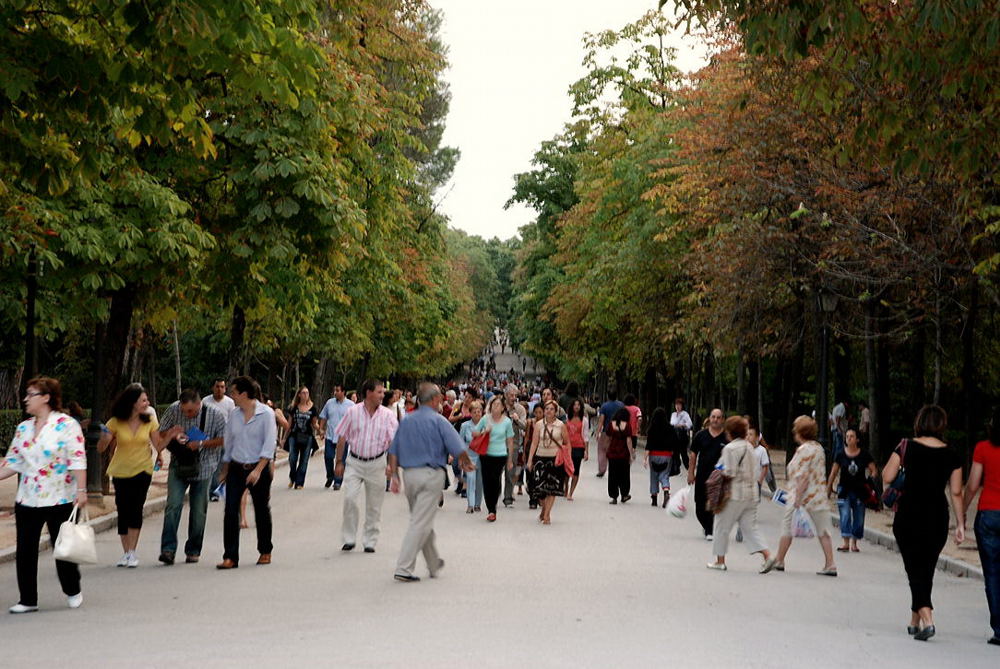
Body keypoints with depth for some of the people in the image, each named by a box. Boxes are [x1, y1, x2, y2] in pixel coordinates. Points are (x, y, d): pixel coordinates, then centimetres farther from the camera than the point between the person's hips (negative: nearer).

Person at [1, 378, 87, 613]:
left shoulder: (66, 425, -8)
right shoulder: (23, 429, 10)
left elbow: (78, 460, -13)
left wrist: (81, 490, -18)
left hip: (59, 500, -6)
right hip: (27, 500, 6)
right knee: (25, 550, 5)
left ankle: (73, 591, 24)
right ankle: (27, 599, 14)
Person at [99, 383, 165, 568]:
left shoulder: (149, 422, -1)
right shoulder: (116, 423, -6)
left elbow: (158, 447, 1)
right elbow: (101, 448, -6)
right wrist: (106, 437, -26)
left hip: (142, 471, 0)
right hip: (121, 472, 0)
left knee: (135, 508, -14)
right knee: (123, 511, 5)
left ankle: (132, 552, -9)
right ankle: (126, 553, 17)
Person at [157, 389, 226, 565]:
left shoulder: (215, 415, -10)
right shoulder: (173, 410, -4)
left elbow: (223, 439, -6)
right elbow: (161, 434, 5)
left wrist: (201, 444, -19)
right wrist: (173, 435, -17)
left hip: (203, 469, -1)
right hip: (178, 467, 1)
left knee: (198, 511, 4)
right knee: (173, 505, -12)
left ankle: (193, 550, 17)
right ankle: (168, 549, -12)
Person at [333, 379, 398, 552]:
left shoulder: (387, 415, -2)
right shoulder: (353, 412, -2)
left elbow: (393, 441, -4)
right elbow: (342, 438, 4)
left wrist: (391, 464, -14)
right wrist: (339, 462, 4)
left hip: (376, 463, 0)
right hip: (354, 462, 0)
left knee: (374, 505, 6)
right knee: (349, 499, -10)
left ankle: (370, 541, 17)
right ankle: (349, 539, 4)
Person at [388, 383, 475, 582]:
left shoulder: (406, 421, 10)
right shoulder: (438, 420, -7)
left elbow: (393, 452, 9)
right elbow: (458, 449, -9)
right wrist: (467, 463, 9)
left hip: (409, 474, 6)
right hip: (431, 474, -6)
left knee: (423, 521, 18)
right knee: (421, 523, -4)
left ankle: (434, 564, 31)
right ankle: (403, 569, -8)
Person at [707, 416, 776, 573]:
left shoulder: (729, 448, -13)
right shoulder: (749, 446, 11)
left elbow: (729, 473, -18)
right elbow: (757, 472, 13)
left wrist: (719, 473, -1)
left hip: (734, 494, -7)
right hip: (751, 492, 7)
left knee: (722, 526, 8)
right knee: (750, 527, 9)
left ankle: (720, 560, 14)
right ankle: (767, 555, -7)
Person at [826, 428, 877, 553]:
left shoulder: (864, 455, -1)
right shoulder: (841, 455, 0)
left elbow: (874, 471, 3)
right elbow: (833, 473, 6)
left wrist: (872, 477, -17)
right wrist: (829, 488, 9)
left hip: (859, 491, 1)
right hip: (844, 490, -1)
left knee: (858, 518, 6)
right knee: (845, 516, -11)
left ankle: (854, 543, 18)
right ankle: (846, 543, -12)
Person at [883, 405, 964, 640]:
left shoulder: (907, 447, -7)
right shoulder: (951, 455, 0)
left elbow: (887, 478, -6)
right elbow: (956, 492, 0)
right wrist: (960, 524, 7)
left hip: (908, 516, -2)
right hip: (937, 517, 2)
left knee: (915, 570, 0)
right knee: (927, 570, 14)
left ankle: (927, 620, -18)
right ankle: (915, 622, 24)